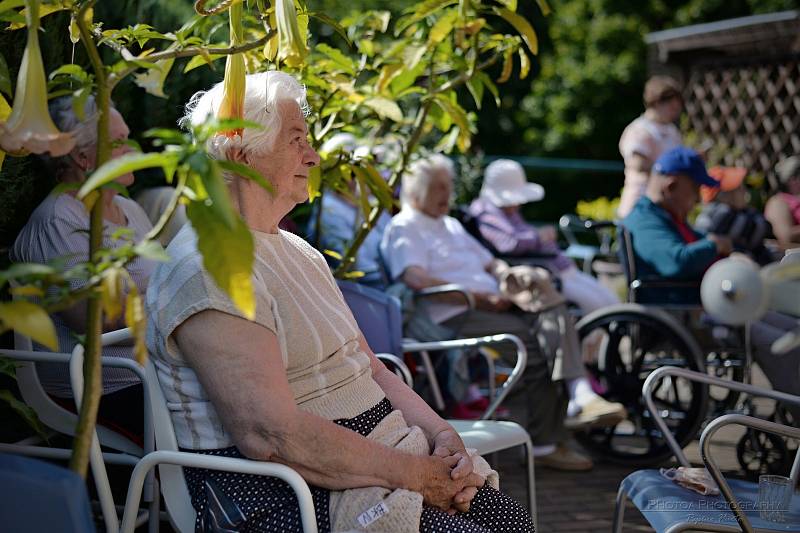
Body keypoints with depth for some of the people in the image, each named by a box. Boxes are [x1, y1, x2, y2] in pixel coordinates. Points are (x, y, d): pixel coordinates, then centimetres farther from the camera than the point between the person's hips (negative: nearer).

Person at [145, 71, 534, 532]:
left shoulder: (299, 251, 17)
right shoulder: (208, 268, -16)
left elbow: (371, 370, 16)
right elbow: (270, 434, -24)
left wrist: (442, 435, -2)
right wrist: (414, 475, -20)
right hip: (281, 493, -9)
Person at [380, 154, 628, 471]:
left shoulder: (452, 225, 32)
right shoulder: (404, 227, 3)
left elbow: (490, 262, 33)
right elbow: (416, 278, -15)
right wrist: (478, 297, -17)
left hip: (492, 305, 8)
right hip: (453, 317, -8)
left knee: (554, 311, -21)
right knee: (533, 341, -28)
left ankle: (580, 396, -38)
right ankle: (545, 443, -25)